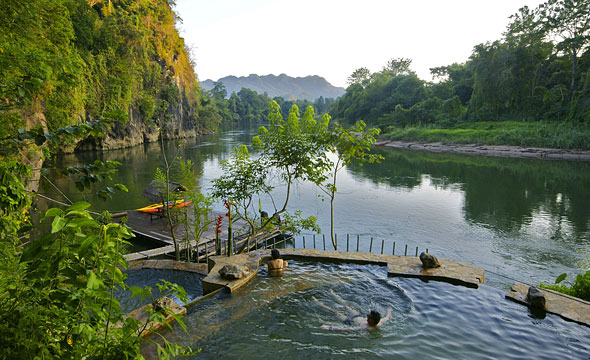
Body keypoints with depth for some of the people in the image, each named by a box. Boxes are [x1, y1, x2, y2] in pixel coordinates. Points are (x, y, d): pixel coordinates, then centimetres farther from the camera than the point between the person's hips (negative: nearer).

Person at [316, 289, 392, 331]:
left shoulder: (365, 328, -43)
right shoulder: (379, 323, -28)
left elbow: (348, 329, -49)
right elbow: (387, 317, -5)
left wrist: (330, 328, -53)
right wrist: (389, 310, 17)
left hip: (351, 321, -6)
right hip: (360, 317, 6)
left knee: (335, 311, 9)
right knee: (346, 305, 23)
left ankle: (318, 303, 31)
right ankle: (332, 293, 49)